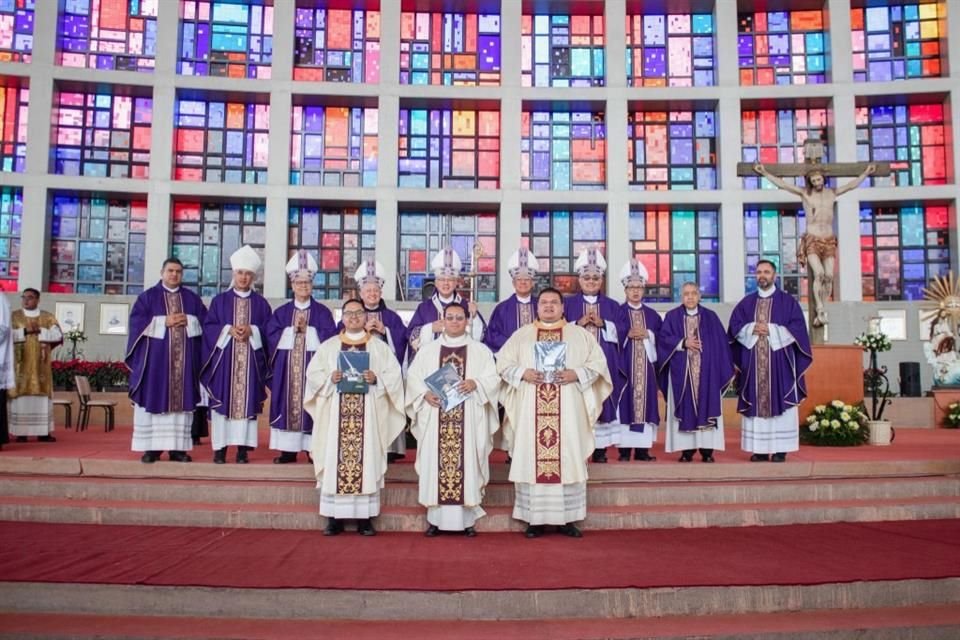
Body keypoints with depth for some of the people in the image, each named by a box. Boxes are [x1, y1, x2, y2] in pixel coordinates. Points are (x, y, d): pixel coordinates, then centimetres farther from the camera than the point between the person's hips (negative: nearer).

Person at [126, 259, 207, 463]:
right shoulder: (148, 296, 6)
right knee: (153, 398, -3)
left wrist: (188, 321, -10)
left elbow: (205, 321, 7)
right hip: (155, 358, -2)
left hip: (183, 358, 2)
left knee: (181, 400, 1)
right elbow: (137, 321, -5)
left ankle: (178, 447, 4)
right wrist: (163, 322, -14)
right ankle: (151, 447, 1)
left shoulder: (192, 298, 13)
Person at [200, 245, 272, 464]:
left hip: (251, 360, 1)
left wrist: (251, 331, -13)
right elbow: (208, 327, 2)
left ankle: (243, 448, 4)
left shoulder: (261, 303, 9)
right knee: (224, 400, -2)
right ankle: (220, 447, 3)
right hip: (224, 358, 0)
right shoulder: (219, 300, 8)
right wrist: (228, 330, -13)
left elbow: (268, 331, 4)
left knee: (247, 401, 0)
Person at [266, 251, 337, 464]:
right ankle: (288, 449, 7)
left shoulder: (322, 312, 5)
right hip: (286, 370, 2)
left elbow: (329, 338, -7)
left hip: (313, 368, -2)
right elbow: (272, 336, 0)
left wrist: (306, 331, -11)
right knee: (287, 405, 1)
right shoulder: (281, 312, 11)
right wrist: (293, 330, -10)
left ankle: (313, 447, 2)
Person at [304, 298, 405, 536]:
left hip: (368, 414, -1)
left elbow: (394, 375, 4)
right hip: (336, 413, 1)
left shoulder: (379, 347, 10)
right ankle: (335, 517, 3)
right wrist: (329, 379, -11)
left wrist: (376, 379, -14)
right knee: (335, 460, -3)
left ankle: (365, 517, 3)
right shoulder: (328, 346, 13)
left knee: (367, 461, -3)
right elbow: (313, 373, 8)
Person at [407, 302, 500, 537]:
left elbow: (493, 377, 1)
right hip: (435, 417, 1)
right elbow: (413, 376, 6)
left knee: (467, 461, -2)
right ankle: (436, 518, 7)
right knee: (436, 462, 0)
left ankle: (467, 518, 5)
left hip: (469, 418, -1)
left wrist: (476, 383, -18)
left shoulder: (480, 350, 9)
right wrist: (425, 393, -11)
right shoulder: (428, 350, 12)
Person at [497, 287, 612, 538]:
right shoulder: (521, 334, 12)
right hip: (530, 411, 0)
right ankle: (534, 518, 5)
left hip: (568, 411, 0)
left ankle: (567, 518, 7)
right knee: (531, 460, -1)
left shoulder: (580, 334, 11)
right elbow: (503, 363, 7)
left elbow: (598, 362, 4)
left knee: (569, 460, -1)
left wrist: (576, 374, -13)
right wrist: (523, 373, -12)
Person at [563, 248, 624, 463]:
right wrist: (579, 323, -12)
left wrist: (602, 323, -10)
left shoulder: (612, 305, 12)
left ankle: (600, 449, 5)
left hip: (604, 363, 1)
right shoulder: (569, 304, 9)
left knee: (603, 401, 0)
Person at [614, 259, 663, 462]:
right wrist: (627, 334, -15)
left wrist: (648, 334, -8)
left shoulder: (652, 315, 12)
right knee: (625, 401, -6)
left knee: (645, 401, 1)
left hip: (646, 365, 3)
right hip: (625, 365, -3)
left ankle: (643, 448, 5)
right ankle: (624, 448, -2)